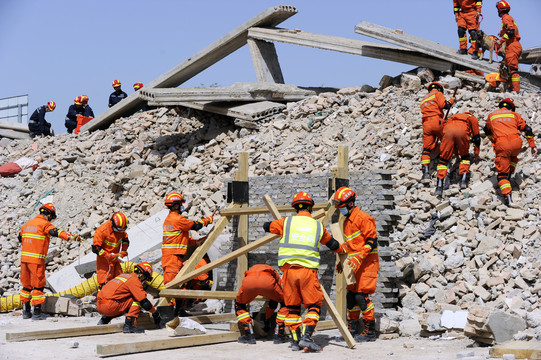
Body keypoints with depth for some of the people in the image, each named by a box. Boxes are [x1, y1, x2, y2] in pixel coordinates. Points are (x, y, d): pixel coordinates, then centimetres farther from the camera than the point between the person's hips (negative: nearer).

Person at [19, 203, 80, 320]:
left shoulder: (27, 224, 16)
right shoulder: (44, 224, -7)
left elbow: (20, 238, 31)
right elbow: (56, 232, -25)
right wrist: (70, 236, -37)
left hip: (24, 257, 7)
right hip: (36, 259, -7)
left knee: (26, 285, 16)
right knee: (38, 285, -1)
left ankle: (26, 311, 23)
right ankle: (37, 313, -2)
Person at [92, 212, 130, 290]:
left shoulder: (121, 230, -3)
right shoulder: (102, 231, -23)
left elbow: (125, 239, 16)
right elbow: (96, 248, -20)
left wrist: (124, 250, -2)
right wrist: (109, 257, -22)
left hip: (115, 258, 6)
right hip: (104, 260, -6)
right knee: (105, 282, -7)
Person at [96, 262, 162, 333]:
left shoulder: (124, 275, 23)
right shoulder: (135, 280, -5)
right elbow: (144, 301, -8)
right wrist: (155, 313, 7)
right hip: (109, 307, -9)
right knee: (137, 299, -2)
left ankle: (104, 320, 19)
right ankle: (128, 325, -11)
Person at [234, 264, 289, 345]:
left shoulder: (250, 271, 48)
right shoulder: (274, 273, 43)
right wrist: (267, 318, 57)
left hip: (249, 281, 1)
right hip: (266, 282, -1)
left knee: (239, 304, 32)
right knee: (285, 303, 25)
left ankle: (249, 335, 19)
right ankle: (278, 335, 20)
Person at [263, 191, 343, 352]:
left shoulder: (286, 222, 8)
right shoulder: (318, 226, 11)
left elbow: (266, 226, 24)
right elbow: (334, 245, 24)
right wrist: (342, 249, 47)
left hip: (289, 270, 1)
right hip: (308, 271, -1)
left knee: (292, 306, 11)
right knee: (313, 305, 6)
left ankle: (295, 340, 9)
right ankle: (306, 337, -9)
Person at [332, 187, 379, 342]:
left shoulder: (362, 218, -13)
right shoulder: (347, 221, 17)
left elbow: (372, 240, -17)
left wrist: (359, 257, -23)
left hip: (367, 263, -9)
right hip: (355, 264, 9)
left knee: (362, 296, -12)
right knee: (351, 295, 9)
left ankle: (370, 332, -5)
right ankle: (353, 329, 18)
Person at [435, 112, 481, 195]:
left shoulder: (454, 117, 45)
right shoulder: (473, 119, 36)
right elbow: (476, 137, 36)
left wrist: (456, 152, 58)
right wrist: (476, 153, 49)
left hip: (448, 129, 2)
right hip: (462, 130, -2)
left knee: (444, 158, 8)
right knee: (465, 156, 23)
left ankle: (440, 184, -5)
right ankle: (463, 179, 10)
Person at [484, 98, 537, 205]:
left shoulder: (491, 116, 24)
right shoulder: (514, 115, 20)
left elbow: (487, 131, 39)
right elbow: (527, 129, 14)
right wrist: (532, 146, 17)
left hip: (501, 145, -1)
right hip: (516, 143, 1)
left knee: (502, 173, 3)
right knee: (513, 157, 37)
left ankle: (507, 196, -15)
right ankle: (509, 175, 22)